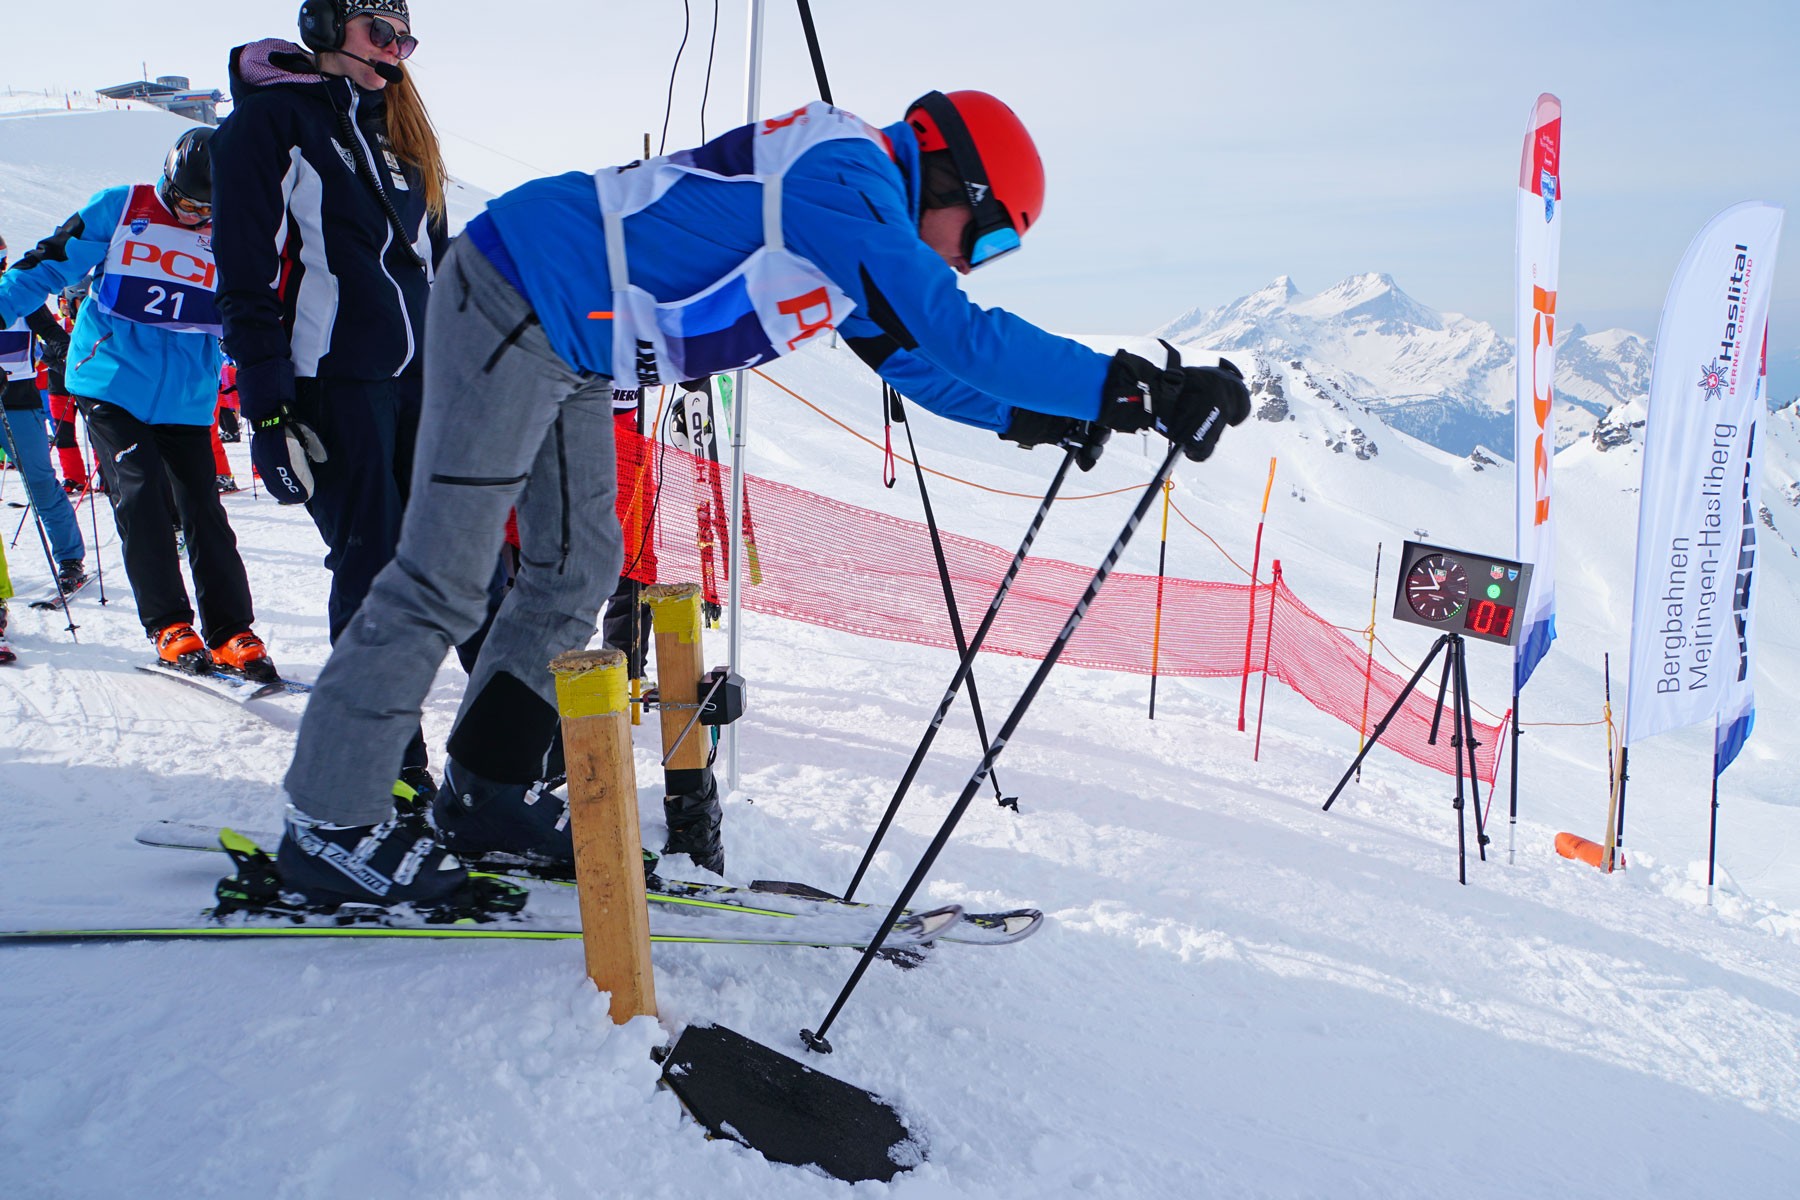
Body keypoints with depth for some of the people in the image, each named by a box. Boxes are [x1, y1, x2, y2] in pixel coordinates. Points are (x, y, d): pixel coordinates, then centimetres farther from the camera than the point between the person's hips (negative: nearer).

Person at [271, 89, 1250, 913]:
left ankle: (483, 795, 21)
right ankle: (328, 827, 4)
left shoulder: (858, 231, 13)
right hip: (514, 306, -10)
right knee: (444, 579, -8)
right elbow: (955, 331, -27)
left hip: (568, 347, 10)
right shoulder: (847, 178, -18)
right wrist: (1134, 390, -26)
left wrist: (1029, 416, 15)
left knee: (576, 569, 11)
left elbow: (906, 355, 23)